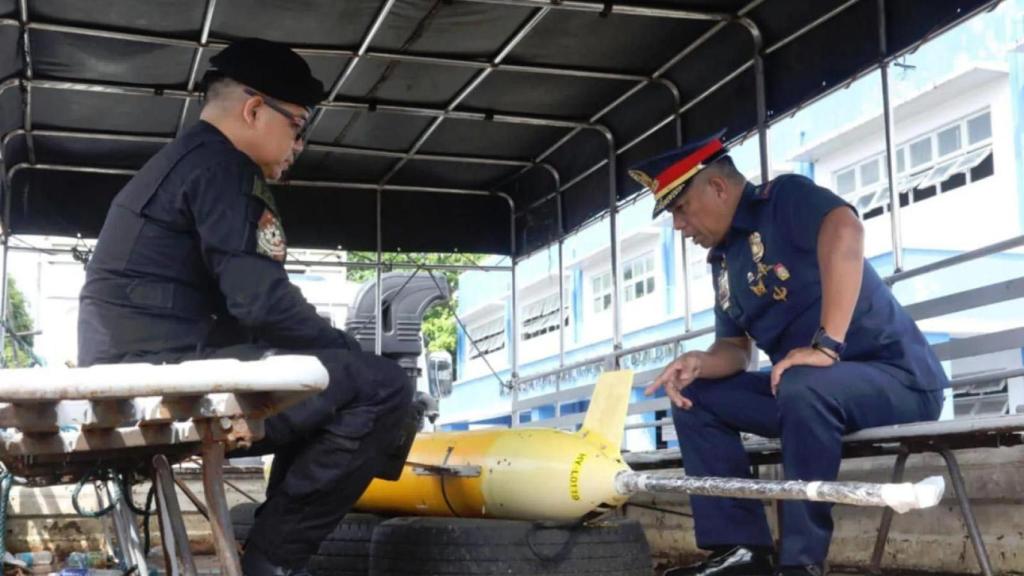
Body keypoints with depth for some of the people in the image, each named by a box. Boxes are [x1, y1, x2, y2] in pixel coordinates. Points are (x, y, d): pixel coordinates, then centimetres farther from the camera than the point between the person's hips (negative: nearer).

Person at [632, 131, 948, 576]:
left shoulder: (784, 197, -11)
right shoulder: (722, 261, 13)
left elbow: (844, 231, -32)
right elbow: (735, 348, 14)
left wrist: (825, 345, -36)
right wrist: (700, 363, -10)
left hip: (896, 377, -9)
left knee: (802, 387, -37)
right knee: (695, 397, 4)